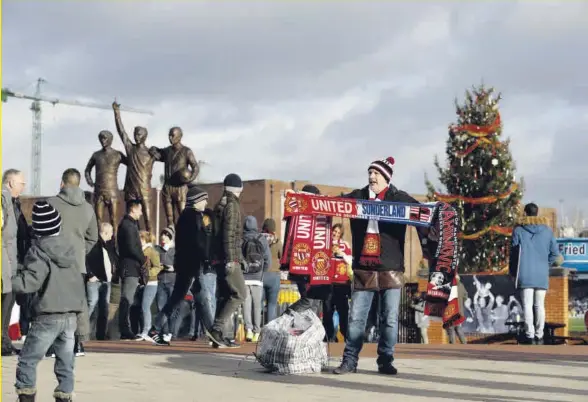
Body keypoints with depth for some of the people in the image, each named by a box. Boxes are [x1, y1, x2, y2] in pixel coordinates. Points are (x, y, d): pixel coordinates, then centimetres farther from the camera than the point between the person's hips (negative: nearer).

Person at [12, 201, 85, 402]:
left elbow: (29, 281, -19)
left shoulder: (39, 251, -10)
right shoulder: (70, 247, 11)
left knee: (27, 361, 4)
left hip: (48, 317, -6)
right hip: (71, 315, 6)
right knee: (65, 363, 10)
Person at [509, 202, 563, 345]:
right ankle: (539, 336, 5)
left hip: (525, 274, -2)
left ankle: (530, 336, -8)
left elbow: (513, 252, 2)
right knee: (540, 305, 6)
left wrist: (513, 272, 11)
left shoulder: (518, 230, 1)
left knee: (527, 305, -2)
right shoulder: (547, 230, 6)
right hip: (542, 274, 2)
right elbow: (554, 253, 6)